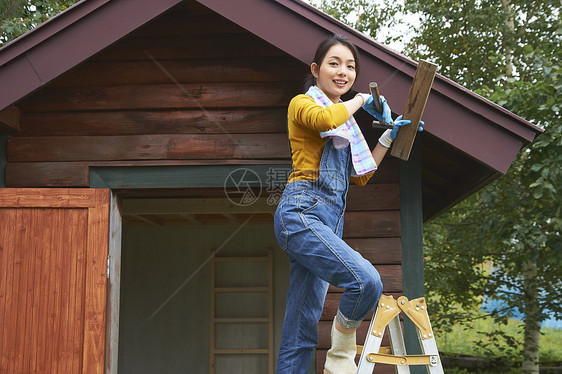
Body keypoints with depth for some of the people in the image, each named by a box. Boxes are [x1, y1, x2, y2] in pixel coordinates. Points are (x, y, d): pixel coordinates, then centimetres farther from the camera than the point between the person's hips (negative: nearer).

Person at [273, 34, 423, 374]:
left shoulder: (346, 120, 27)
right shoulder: (302, 103, 4)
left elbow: (361, 176, 28)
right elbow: (324, 119, -21)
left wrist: (388, 136, 21)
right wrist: (361, 100, -3)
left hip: (330, 221, 8)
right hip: (301, 212, -8)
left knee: (302, 330, 5)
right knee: (367, 280, -27)